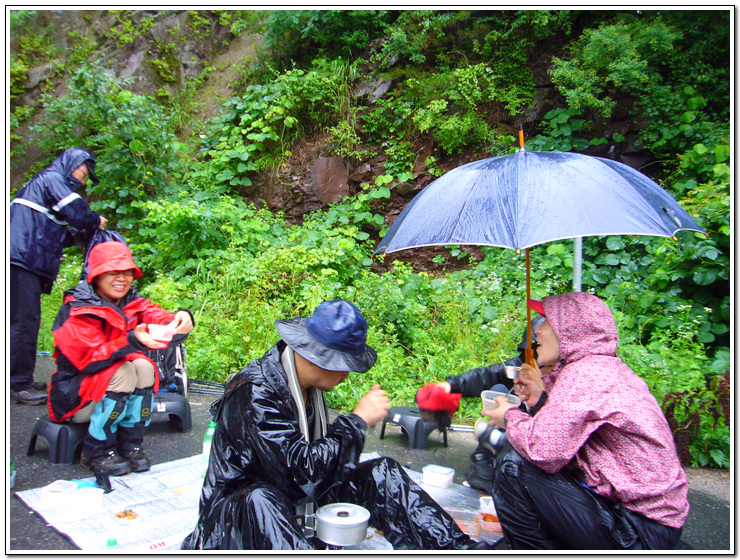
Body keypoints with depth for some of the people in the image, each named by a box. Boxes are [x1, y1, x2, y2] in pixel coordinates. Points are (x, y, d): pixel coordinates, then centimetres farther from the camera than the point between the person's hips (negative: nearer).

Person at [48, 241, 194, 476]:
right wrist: (133, 341, -45)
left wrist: (181, 320, -45)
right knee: (124, 371, -30)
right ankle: (96, 450, -15)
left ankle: (130, 445, -11)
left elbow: (160, 319, -20)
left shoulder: (132, 303, -2)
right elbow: (88, 358, -29)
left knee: (144, 366, -23)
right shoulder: (77, 309, -18)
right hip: (75, 396, -5)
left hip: (114, 391, 5)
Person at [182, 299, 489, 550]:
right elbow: (302, 471, -34)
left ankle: (457, 548, -10)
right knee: (258, 500, -42)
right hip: (236, 508, -7)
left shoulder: (310, 385, 0)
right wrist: (358, 420, -29)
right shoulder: (254, 393, -27)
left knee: (382, 472, -6)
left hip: (296, 501, 8)